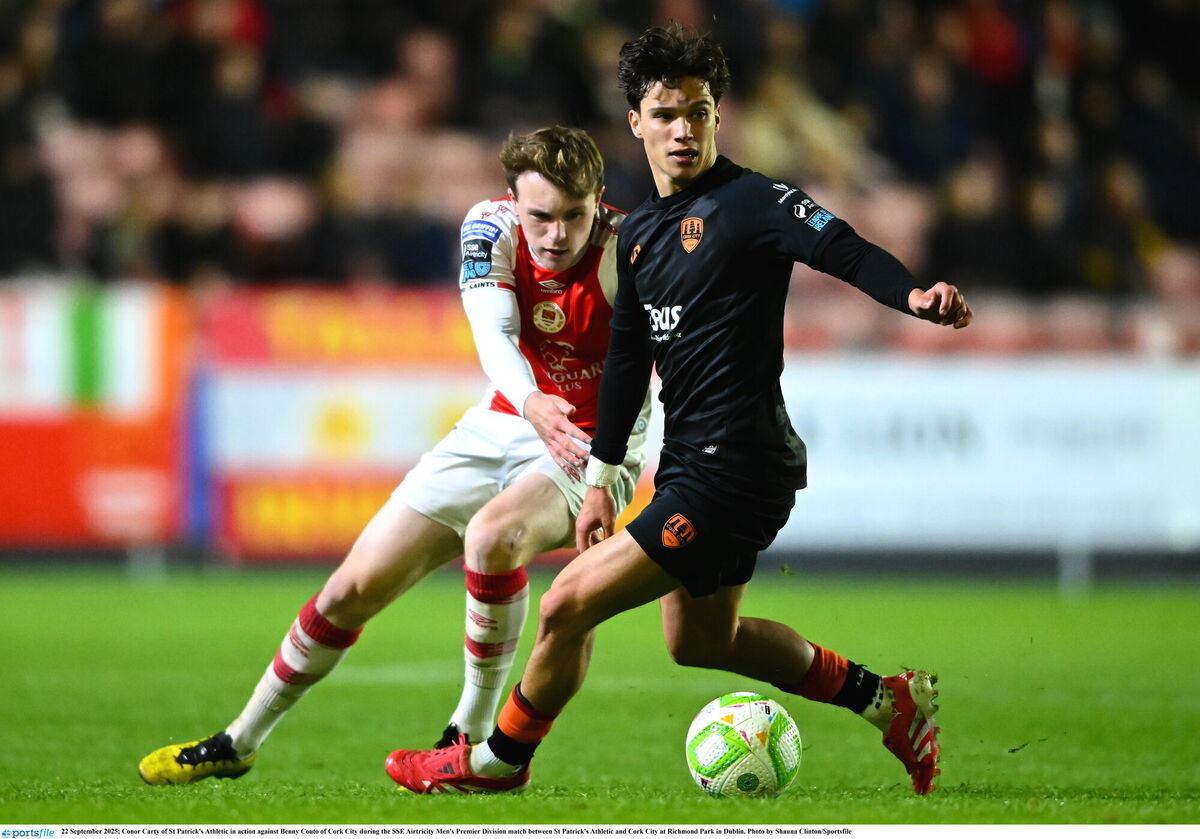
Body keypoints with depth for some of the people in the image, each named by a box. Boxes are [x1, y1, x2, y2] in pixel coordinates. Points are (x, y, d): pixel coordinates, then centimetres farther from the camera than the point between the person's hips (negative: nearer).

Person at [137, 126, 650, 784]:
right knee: (357, 585, 3)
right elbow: (493, 335, -28)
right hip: (502, 427, 4)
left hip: (592, 449, -4)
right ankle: (240, 741, 23)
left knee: (493, 533, -37)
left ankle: (473, 736, -18)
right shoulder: (492, 226, -13)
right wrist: (531, 402, -49)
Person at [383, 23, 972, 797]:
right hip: (689, 464, 10)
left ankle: (500, 760, 15)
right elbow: (628, 359, 19)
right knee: (700, 639, 24)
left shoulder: (752, 202, -12)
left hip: (737, 467, -10)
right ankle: (888, 700, 31)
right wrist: (601, 478, 19)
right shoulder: (640, 233, 13)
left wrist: (916, 296, -45)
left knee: (567, 607, -7)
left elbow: (846, 252, -26)